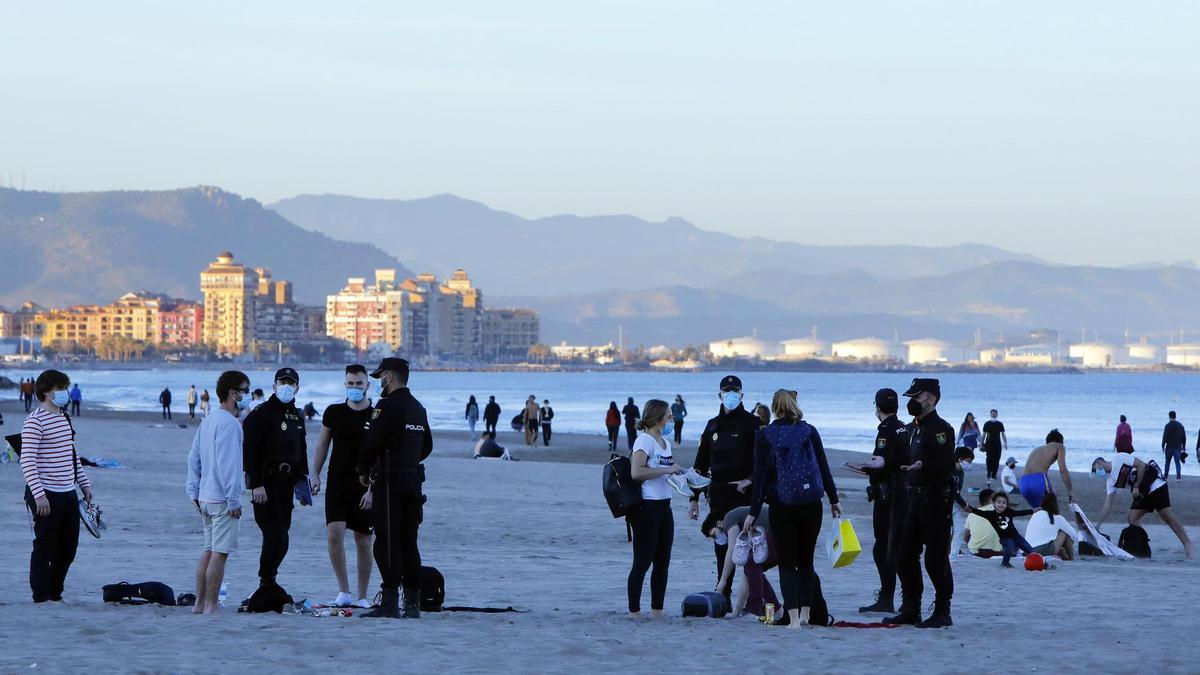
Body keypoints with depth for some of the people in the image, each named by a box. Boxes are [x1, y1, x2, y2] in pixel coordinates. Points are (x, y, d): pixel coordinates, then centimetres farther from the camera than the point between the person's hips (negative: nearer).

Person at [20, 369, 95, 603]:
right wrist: (38, 494, -24)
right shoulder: (35, 421, -13)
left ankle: (54, 593, 24)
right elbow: (27, 460, -18)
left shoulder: (64, 417, 13)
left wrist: (85, 484, 20)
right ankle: (41, 597, 6)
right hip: (46, 496, -8)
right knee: (45, 548, -1)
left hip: (68, 494, 8)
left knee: (68, 549, 12)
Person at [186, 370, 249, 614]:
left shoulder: (208, 422, 15)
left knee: (209, 550, 15)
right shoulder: (229, 423, -16)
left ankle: (200, 603, 17)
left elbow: (193, 458, 18)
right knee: (220, 553, -6)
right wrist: (234, 500, -19)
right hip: (223, 499, -10)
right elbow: (227, 464, -21)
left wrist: (194, 492, 20)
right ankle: (211, 606, -6)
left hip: (205, 498, 10)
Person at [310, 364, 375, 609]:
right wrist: (315, 474, 3)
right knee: (334, 534, -13)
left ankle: (362, 596, 12)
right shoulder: (334, 412, 6)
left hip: (364, 487, -2)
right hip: (337, 483, 2)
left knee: (363, 541, 3)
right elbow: (322, 444, 14)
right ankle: (343, 592, -3)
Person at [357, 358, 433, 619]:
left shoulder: (388, 406, -13)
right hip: (413, 480, 8)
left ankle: (390, 602, -10)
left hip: (389, 481, -8)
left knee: (387, 541, -7)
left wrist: (364, 472, -2)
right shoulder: (418, 408, 14)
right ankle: (412, 602, 11)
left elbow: (371, 443, -17)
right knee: (408, 542, 11)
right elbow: (427, 446, 22)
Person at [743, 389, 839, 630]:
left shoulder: (764, 435, -3)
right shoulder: (809, 431, 2)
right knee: (806, 561, 15)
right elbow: (823, 468, 5)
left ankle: (793, 618, -8)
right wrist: (834, 501, 16)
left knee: (787, 563, 2)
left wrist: (753, 512, -1)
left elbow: (760, 475, -4)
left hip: (781, 507, -2)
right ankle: (805, 613, 13)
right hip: (811, 506, 2)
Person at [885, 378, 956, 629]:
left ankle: (942, 613, 3)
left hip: (936, 499, -10)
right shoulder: (912, 428, 17)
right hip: (915, 496, 10)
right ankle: (910, 610, 19)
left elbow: (947, 464, -22)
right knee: (905, 556, 11)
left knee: (936, 558, -5)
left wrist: (922, 465, -34)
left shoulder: (940, 429, -12)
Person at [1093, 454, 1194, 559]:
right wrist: (1097, 525, 7)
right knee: (1131, 518, -4)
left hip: (1154, 483, -9)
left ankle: (1187, 544, -17)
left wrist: (1136, 487, -14)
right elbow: (1107, 505, 11)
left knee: (1166, 515, -18)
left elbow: (1141, 466, -13)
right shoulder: (1111, 481, 13)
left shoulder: (1118, 458, -8)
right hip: (1141, 493, 9)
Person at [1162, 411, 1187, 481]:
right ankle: (1178, 477, -7)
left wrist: (1163, 446, -4)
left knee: (1167, 462, 10)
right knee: (1178, 462, 2)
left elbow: (1165, 437, -12)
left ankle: (1166, 476, 16)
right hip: (1178, 447, 3)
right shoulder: (1180, 425, 7)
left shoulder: (1168, 426, -10)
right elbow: (1184, 437, 11)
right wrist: (1183, 447, 17)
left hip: (1169, 447, -3)